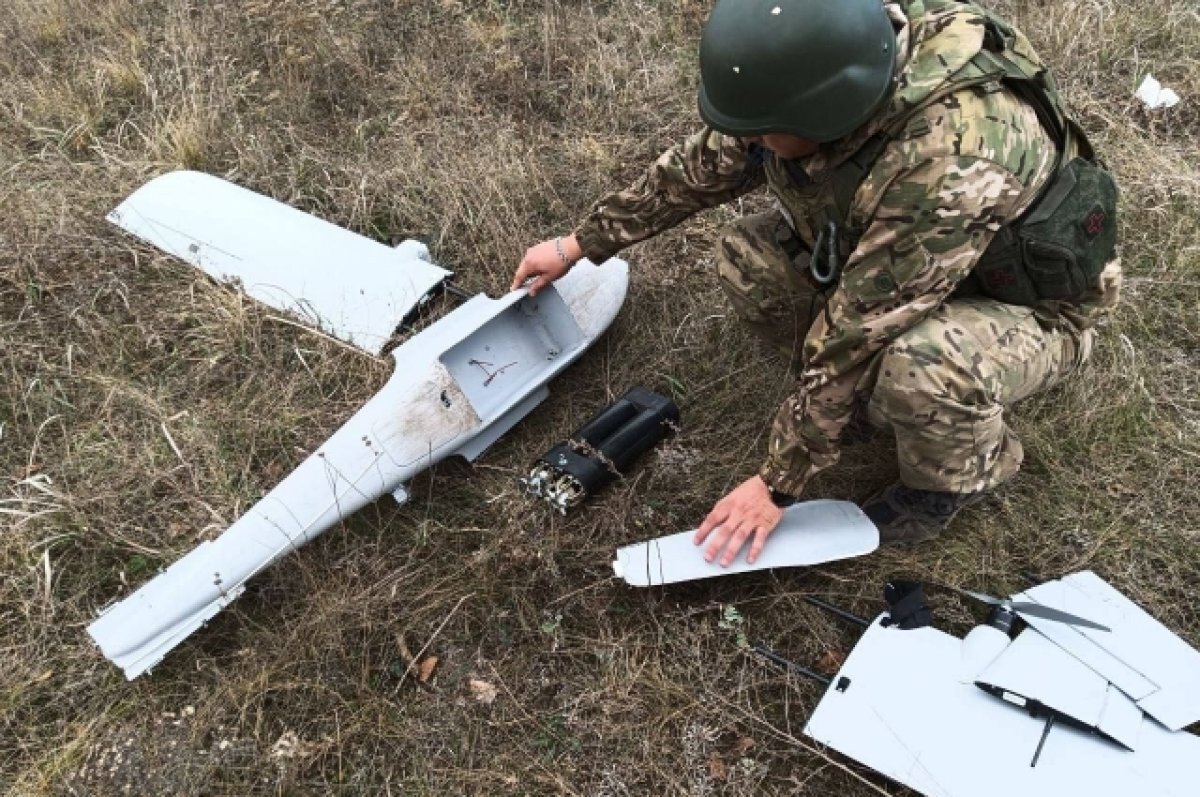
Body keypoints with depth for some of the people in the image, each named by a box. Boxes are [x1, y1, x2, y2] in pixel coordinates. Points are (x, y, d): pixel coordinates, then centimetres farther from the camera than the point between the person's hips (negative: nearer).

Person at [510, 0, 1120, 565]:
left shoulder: (952, 167, -41)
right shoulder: (839, 66, -19)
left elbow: (851, 337, -34)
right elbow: (704, 164, -4)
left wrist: (777, 485, -22)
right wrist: (582, 243, 2)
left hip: (1030, 304, -6)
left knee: (924, 368, -38)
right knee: (747, 259, -14)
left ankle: (962, 470, -2)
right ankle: (880, 389, 8)